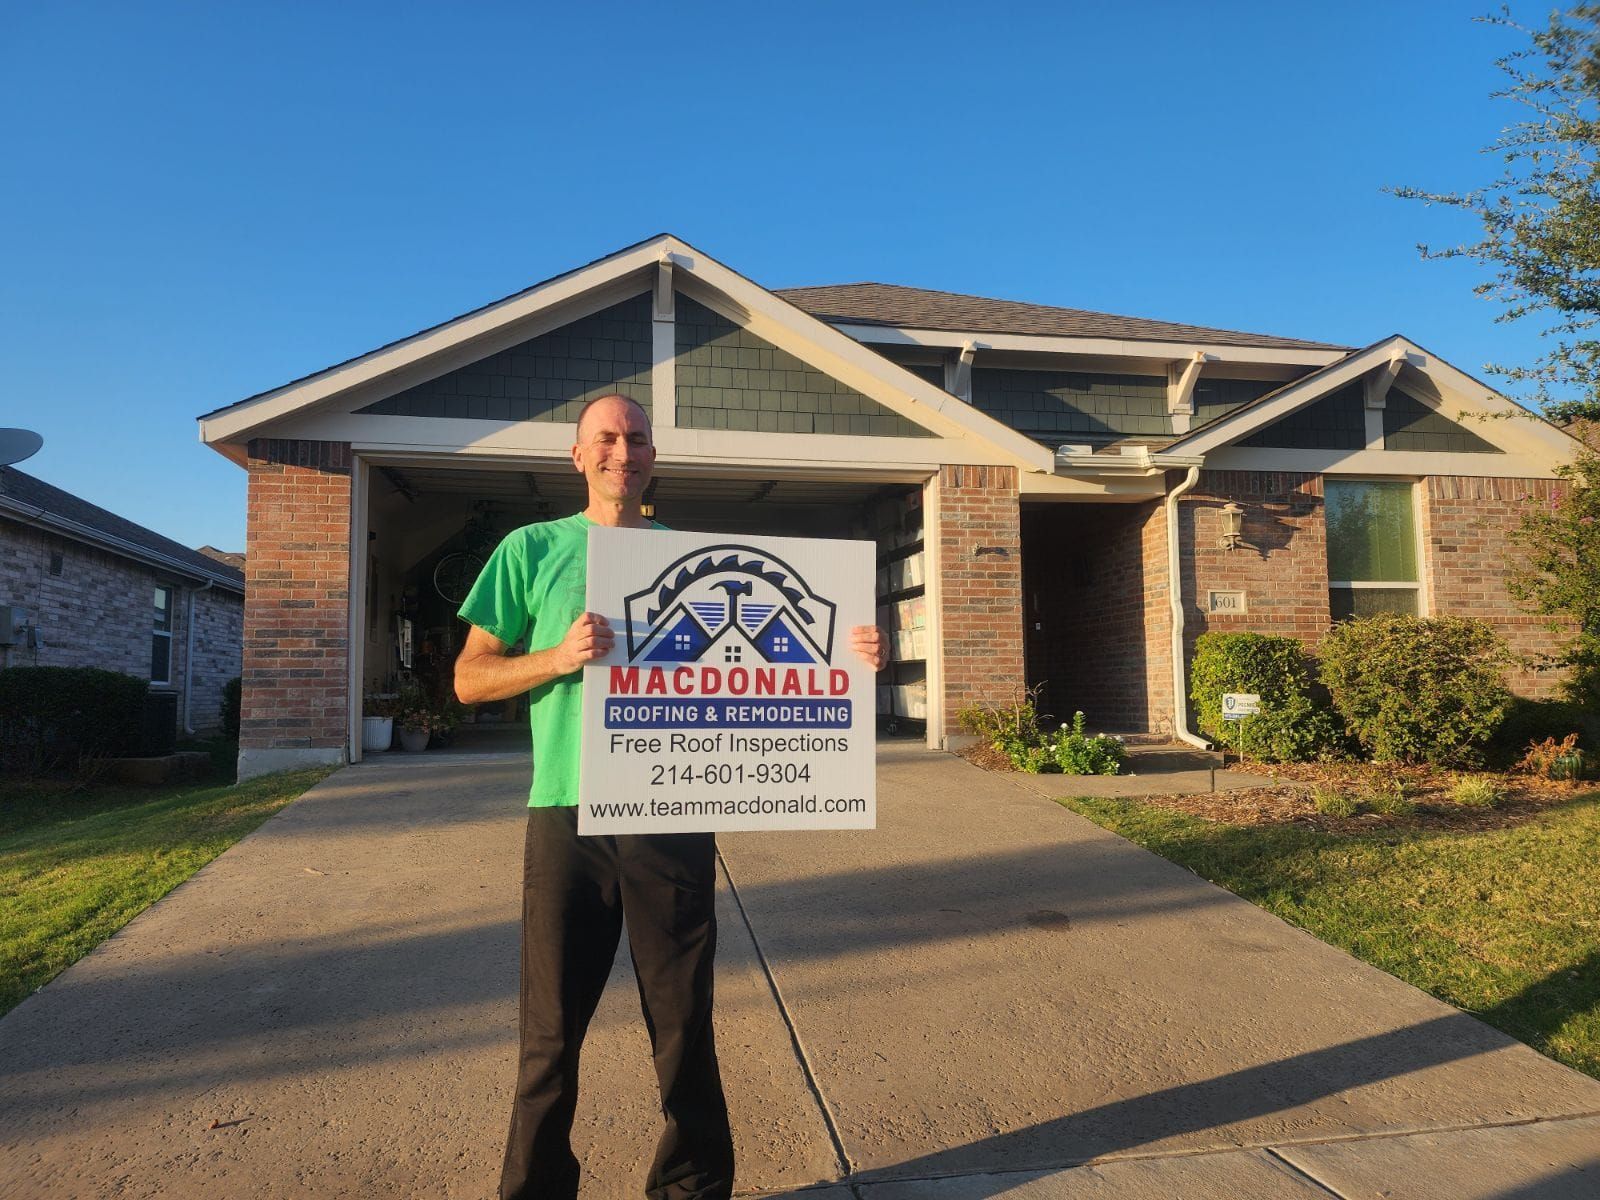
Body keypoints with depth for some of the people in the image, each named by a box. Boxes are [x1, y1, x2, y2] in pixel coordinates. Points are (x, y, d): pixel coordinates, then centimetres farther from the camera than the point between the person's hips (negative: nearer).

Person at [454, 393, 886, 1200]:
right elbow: (470, 679, 3)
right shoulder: (532, 550, 6)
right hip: (568, 815, -1)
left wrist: (847, 655, -8)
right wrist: (558, 657, -15)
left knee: (684, 1026, 11)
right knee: (551, 1031, 8)